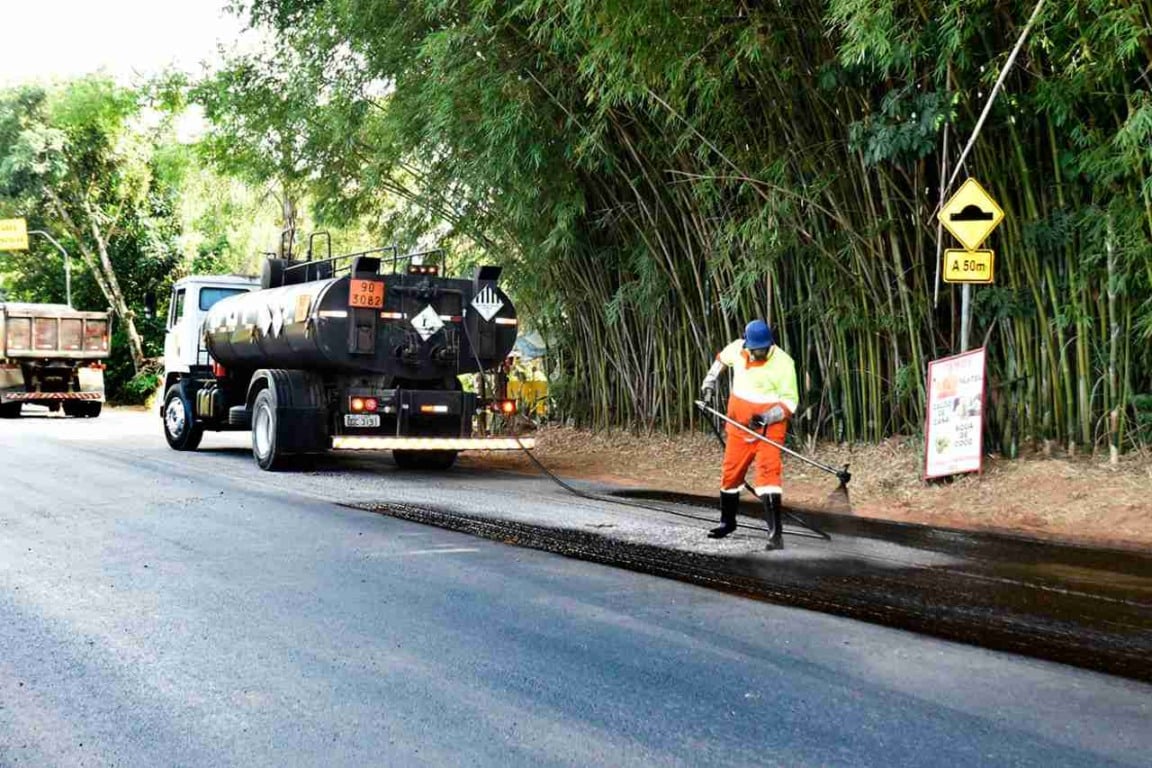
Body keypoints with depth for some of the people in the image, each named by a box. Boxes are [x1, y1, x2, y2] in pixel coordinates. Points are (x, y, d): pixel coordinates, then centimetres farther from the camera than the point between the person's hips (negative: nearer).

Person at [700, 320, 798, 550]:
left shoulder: (783, 363, -18)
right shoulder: (737, 349, -4)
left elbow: (790, 402, -16)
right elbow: (722, 358, 22)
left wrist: (766, 418, -28)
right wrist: (709, 381, 17)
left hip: (769, 429, -5)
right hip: (739, 425, 5)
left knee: (768, 472, -20)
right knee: (730, 473, 15)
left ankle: (775, 532, -24)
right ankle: (727, 521, 38)